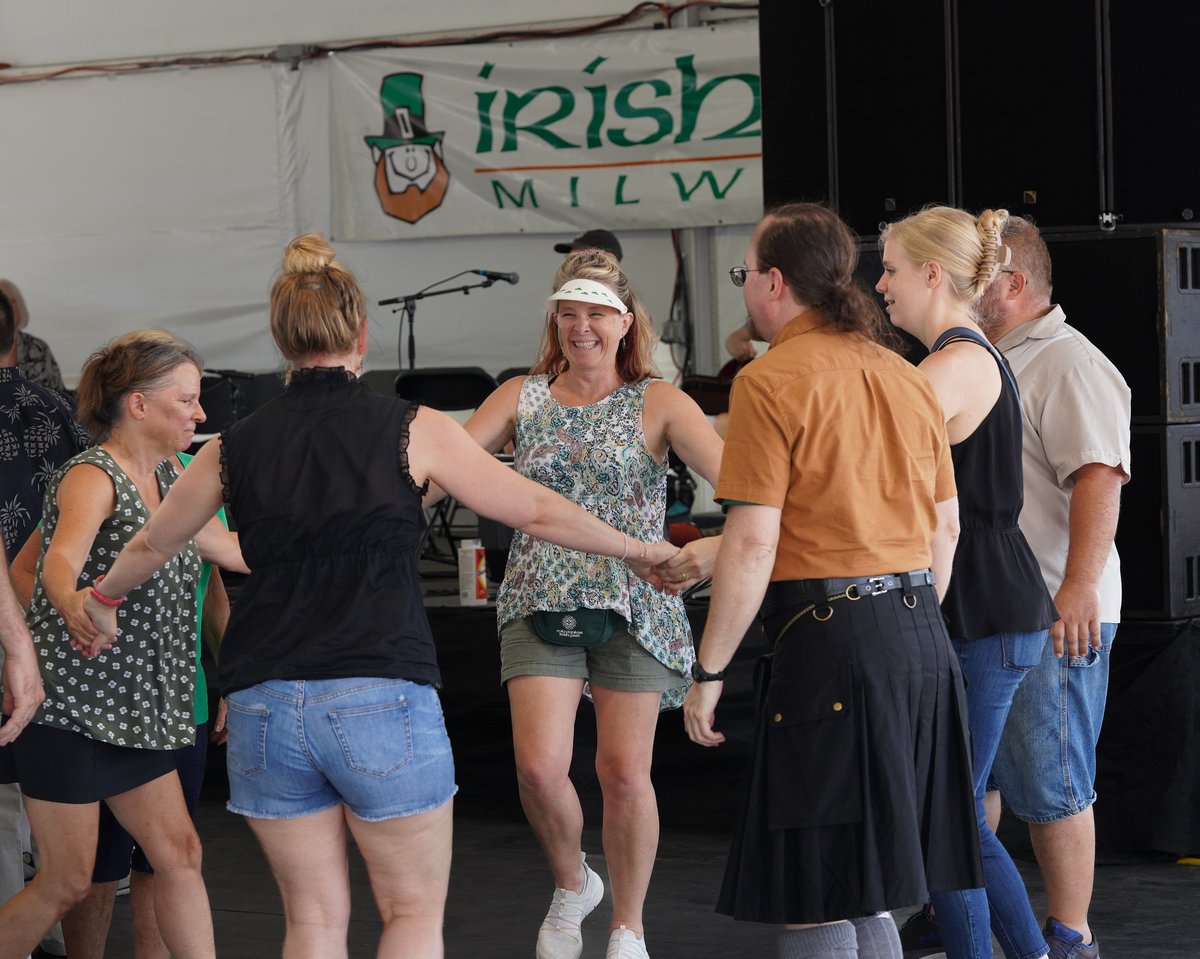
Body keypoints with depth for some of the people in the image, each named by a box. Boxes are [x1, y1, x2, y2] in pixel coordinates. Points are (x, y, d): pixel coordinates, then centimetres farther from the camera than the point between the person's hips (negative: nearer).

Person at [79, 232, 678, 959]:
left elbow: (150, 546, 24)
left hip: (266, 703, 3)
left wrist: (104, 600, 45)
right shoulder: (411, 430, -2)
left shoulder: (234, 448, 7)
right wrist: (637, 550, 19)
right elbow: (537, 511, 3)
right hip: (381, 697, -3)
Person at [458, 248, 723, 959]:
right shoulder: (521, 398, 7)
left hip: (635, 604, -1)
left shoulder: (658, 404, 0)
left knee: (625, 772, -3)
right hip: (540, 601, 1)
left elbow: (732, 474, -13)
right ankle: (572, 885, 20)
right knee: (540, 768, -11)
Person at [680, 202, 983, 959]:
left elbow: (753, 543, -13)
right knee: (866, 892, 15)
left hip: (829, 636, -8)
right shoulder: (906, 377, 14)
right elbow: (947, 527, 19)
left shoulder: (772, 382, -9)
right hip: (920, 637, 8)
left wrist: (709, 672, -8)